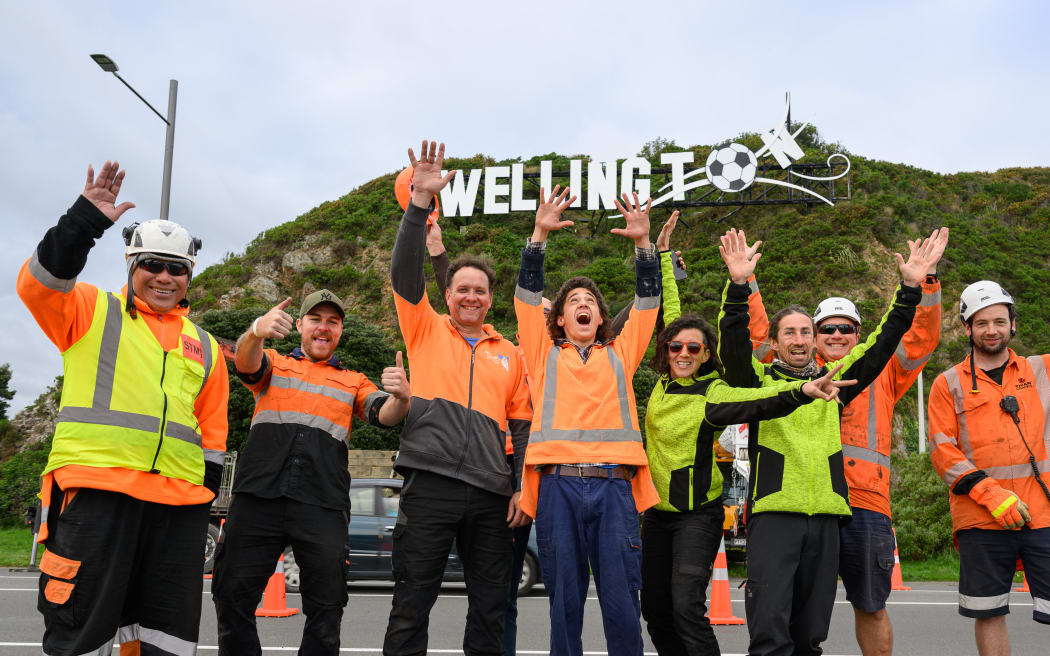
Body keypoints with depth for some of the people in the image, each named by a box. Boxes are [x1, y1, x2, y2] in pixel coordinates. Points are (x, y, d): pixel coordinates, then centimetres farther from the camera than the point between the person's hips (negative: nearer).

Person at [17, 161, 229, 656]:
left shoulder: (203, 347, 22)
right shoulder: (92, 312, 12)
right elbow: (38, 285, -9)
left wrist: (205, 497, 13)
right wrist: (86, 221, -17)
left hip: (178, 503, 4)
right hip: (95, 489, -4)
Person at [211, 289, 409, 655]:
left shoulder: (354, 382, 20)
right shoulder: (275, 365, 18)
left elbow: (386, 416, 4)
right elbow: (246, 363, -5)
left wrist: (401, 396, -22)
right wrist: (257, 331, -29)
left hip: (323, 505, 1)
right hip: (259, 497, 0)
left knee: (326, 610, 1)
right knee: (233, 600, 0)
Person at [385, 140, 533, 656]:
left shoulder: (509, 355, 18)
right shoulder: (426, 330, 11)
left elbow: (521, 424, 17)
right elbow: (405, 272, -3)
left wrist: (521, 487, 7)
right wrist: (420, 203, -13)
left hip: (490, 494, 3)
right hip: (430, 483, -3)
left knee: (490, 613, 9)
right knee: (411, 608, -1)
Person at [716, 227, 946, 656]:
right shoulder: (759, 380, 7)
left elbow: (881, 345, 14)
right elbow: (733, 345, -10)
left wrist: (910, 289, 4)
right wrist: (737, 285, -23)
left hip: (825, 515, 4)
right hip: (773, 511, -4)